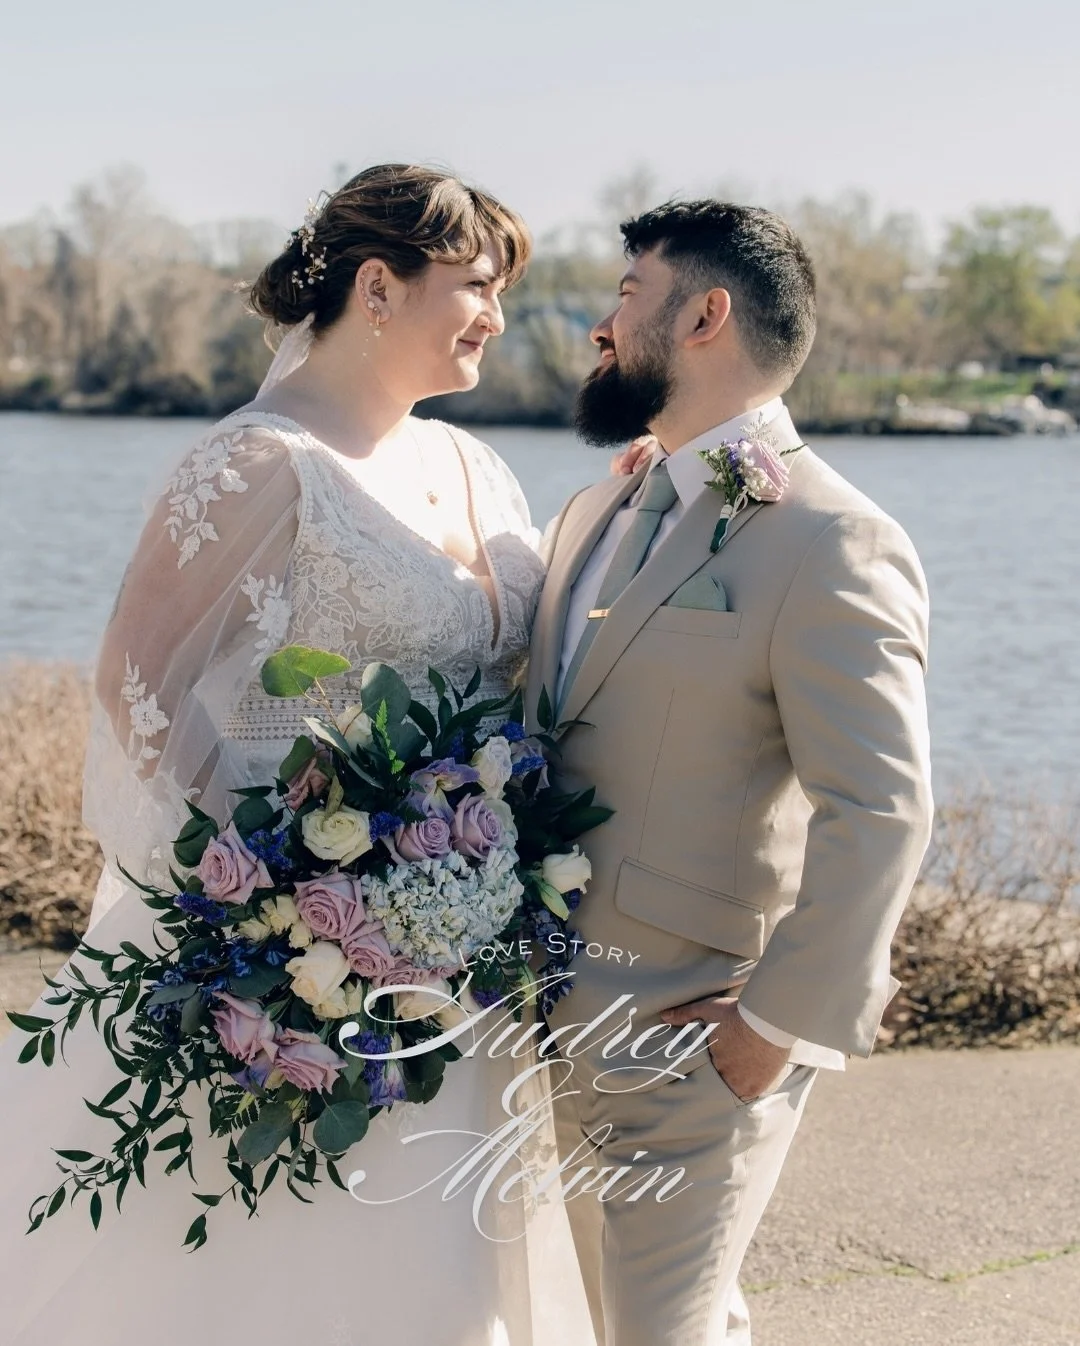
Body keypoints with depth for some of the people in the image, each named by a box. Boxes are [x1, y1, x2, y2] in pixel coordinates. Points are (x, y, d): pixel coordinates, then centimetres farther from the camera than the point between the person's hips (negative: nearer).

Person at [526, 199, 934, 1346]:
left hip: (691, 1039, -8)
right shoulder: (594, 516, 11)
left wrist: (782, 1026, -20)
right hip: (562, 1022, 8)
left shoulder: (831, 543, -17)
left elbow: (881, 813, -23)